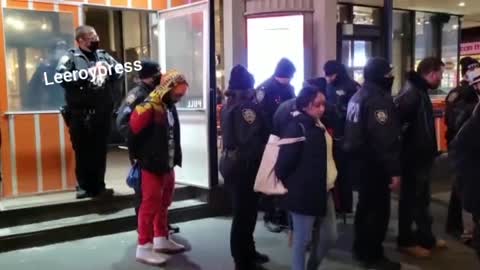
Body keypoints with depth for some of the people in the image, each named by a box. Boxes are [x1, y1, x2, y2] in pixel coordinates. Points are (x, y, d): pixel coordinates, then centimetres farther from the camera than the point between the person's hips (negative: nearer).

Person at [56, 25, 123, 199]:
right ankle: (84, 186, 21)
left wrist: (109, 69, -7)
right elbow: (62, 77, -18)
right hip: (80, 115, -4)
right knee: (82, 152, 7)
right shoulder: (70, 57, -4)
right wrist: (87, 73, -20)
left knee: (100, 151, 12)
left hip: (102, 114, 4)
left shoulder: (103, 55, 11)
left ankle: (99, 186, 24)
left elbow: (120, 71, 13)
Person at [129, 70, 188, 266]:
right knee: (150, 205, -3)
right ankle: (144, 247, 6)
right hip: (152, 167, -9)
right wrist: (140, 157, -14)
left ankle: (161, 240, 30)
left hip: (168, 166, 9)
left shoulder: (170, 107, 10)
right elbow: (133, 134, -23)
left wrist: (175, 159, 11)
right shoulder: (148, 108, -18)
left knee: (163, 204, 17)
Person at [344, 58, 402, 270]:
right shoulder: (379, 100, -20)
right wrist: (394, 170, -24)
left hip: (359, 157, 10)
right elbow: (386, 140, -26)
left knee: (366, 204, 20)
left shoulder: (358, 96, 12)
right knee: (378, 208, -1)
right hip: (374, 162, -10)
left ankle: (361, 248, 31)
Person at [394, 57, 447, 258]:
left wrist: (429, 151, 17)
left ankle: (426, 238, 32)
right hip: (413, 158, -10)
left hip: (422, 157, 10)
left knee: (422, 199, 19)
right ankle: (406, 241, 18)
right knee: (410, 199, 4)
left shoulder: (420, 91, 12)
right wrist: (404, 145, -22)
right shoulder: (411, 92, -21)